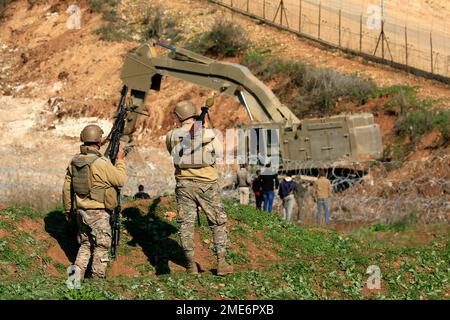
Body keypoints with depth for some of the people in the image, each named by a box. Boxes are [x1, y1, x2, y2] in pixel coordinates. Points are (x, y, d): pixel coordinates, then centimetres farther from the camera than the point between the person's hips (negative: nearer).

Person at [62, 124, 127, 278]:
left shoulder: (74, 161, 2)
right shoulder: (101, 163, -18)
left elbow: (67, 188, 8)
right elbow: (120, 180, -7)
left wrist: (68, 209, 20)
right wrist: (120, 160, 7)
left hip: (81, 211, 6)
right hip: (98, 213, -6)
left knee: (85, 244, 19)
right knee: (101, 246, 8)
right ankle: (98, 278, 11)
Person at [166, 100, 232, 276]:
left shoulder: (171, 136, -3)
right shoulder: (208, 134, -9)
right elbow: (217, 151, 9)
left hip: (184, 184, 1)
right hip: (207, 184, -1)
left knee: (186, 224, 10)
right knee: (218, 223, 12)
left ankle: (191, 265, 10)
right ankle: (221, 263, 8)